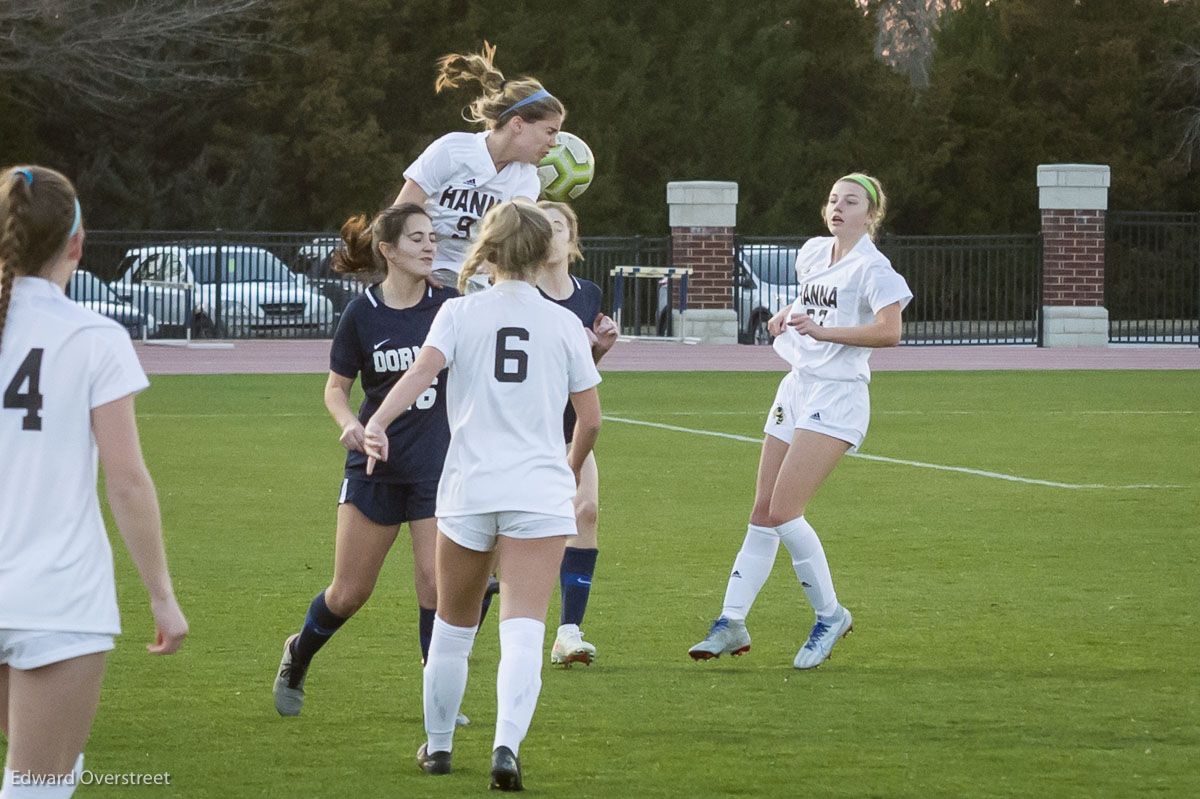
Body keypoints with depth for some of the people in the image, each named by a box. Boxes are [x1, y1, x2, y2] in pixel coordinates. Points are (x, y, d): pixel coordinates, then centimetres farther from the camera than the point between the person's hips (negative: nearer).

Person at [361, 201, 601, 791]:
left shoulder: (460, 312, 5)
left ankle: (438, 744, 31)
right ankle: (507, 745, -30)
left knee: (453, 627, 18)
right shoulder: (564, 324, 7)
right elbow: (591, 419, 10)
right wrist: (571, 471, 29)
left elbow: (423, 369, -15)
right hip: (540, 492, -1)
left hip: (468, 491, 1)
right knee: (522, 631, -10)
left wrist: (377, 422, -27)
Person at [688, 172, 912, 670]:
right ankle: (731, 624, 9)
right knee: (762, 512, 6)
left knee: (783, 511, -15)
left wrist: (821, 330, -34)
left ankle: (829, 614, 0)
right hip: (796, 388, 8)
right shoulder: (813, 252, 13)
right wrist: (788, 316, 18)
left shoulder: (871, 267, -11)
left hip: (837, 397, -8)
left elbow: (888, 331, -27)